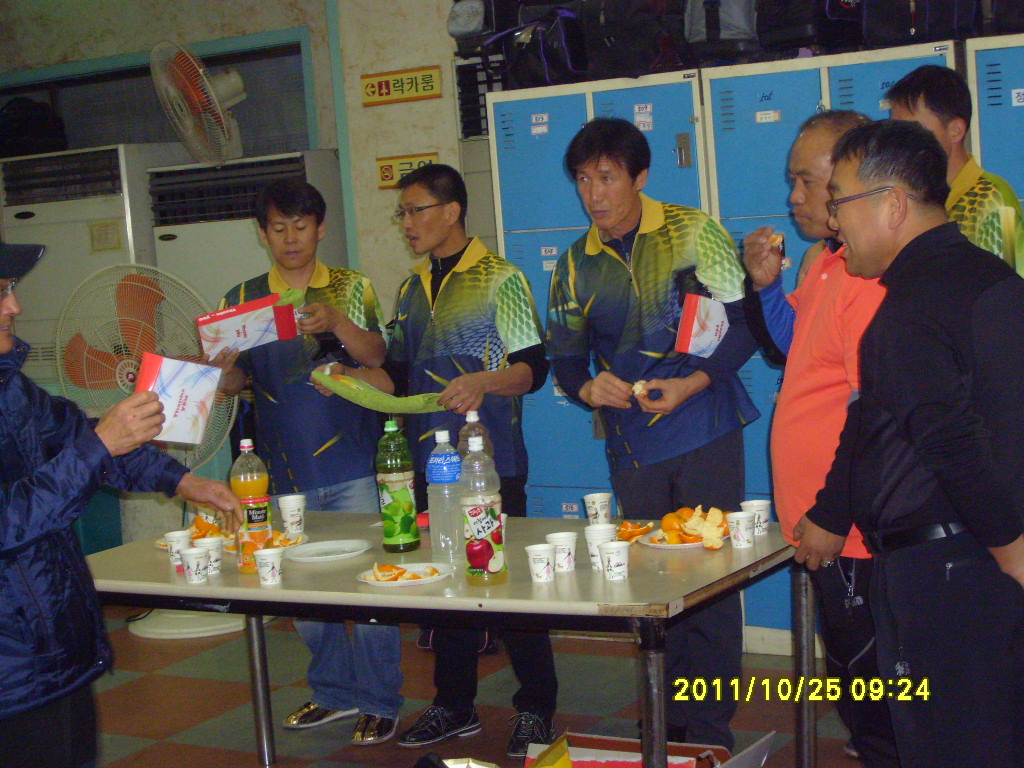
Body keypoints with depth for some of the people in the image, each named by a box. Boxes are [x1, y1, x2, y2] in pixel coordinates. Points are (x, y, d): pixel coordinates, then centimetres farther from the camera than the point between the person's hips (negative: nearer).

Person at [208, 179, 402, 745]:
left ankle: (379, 702, 11)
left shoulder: (351, 288, 4)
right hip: (286, 471, 3)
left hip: (352, 466, -3)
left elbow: (376, 355, -7)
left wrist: (337, 324, -26)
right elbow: (236, 380, 5)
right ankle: (334, 691, 27)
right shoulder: (243, 299, 9)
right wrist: (223, 369, -18)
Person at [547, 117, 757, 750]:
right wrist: (589, 389, -8)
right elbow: (565, 356, 14)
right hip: (632, 444, 4)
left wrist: (693, 383, -17)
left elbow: (747, 322, -4)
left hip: (705, 430, -4)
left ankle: (710, 726, 5)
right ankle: (674, 721, 19)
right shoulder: (576, 264, 10)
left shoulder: (694, 233, -2)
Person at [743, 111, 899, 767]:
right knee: (851, 675, 20)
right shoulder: (825, 259, 12)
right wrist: (769, 286, 9)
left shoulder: (873, 274, -21)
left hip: (851, 531, -10)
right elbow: (804, 353, 26)